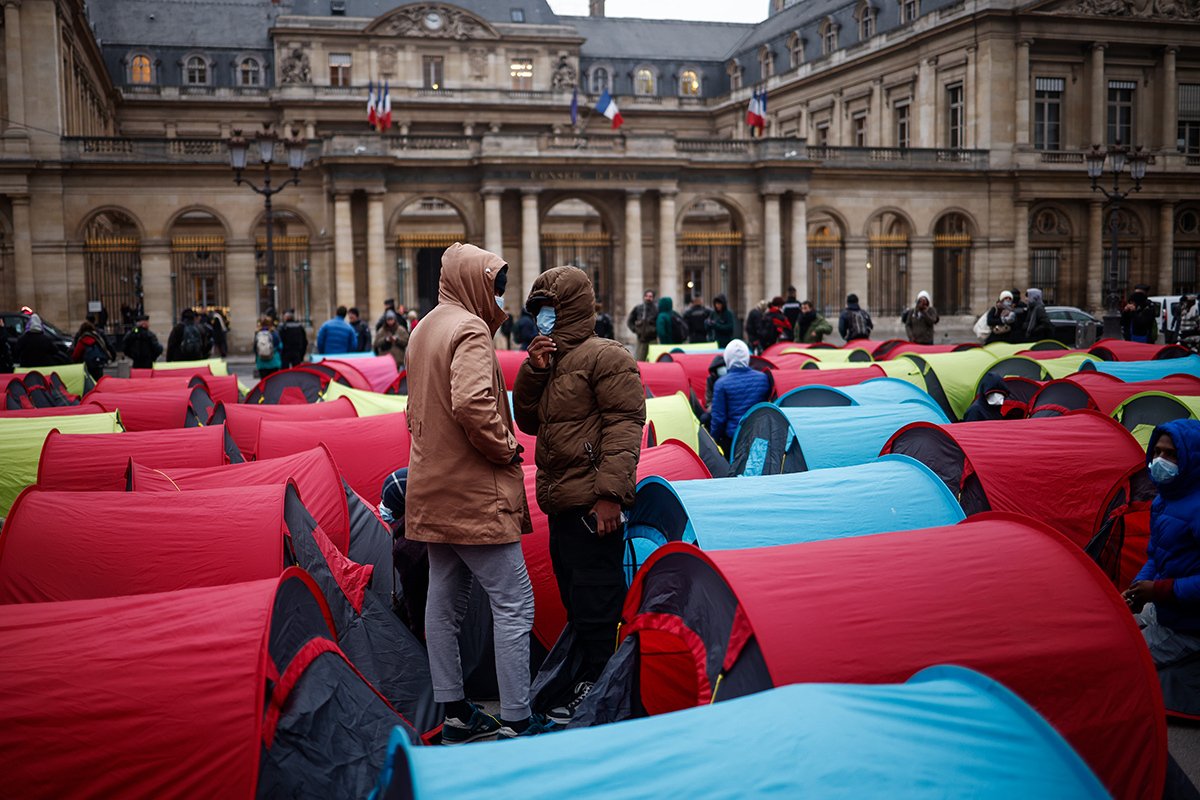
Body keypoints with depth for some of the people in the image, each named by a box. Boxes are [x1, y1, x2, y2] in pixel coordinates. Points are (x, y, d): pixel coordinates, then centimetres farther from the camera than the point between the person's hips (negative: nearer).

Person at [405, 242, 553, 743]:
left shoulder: (423, 330, 16)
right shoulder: (470, 330, -14)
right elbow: (472, 403, -29)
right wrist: (506, 448, -16)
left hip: (433, 487, 10)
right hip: (474, 493, -10)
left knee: (443, 597, 13)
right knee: (513, 602, -5)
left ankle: (454, 711, 22)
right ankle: (516, 721, -3)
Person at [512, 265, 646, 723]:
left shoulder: (605, 357, -9)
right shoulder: (550, 360, 18)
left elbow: (624, 424, -16)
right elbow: (528, 420, 17)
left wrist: (610, 492, -22)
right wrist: (533, 371, 1)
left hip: (593, 505, -9)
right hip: (560, 503, 9)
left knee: (594, 599, -5)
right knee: (573, 597, 15)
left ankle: (599, 686, 5)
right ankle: (589, 678, 27)